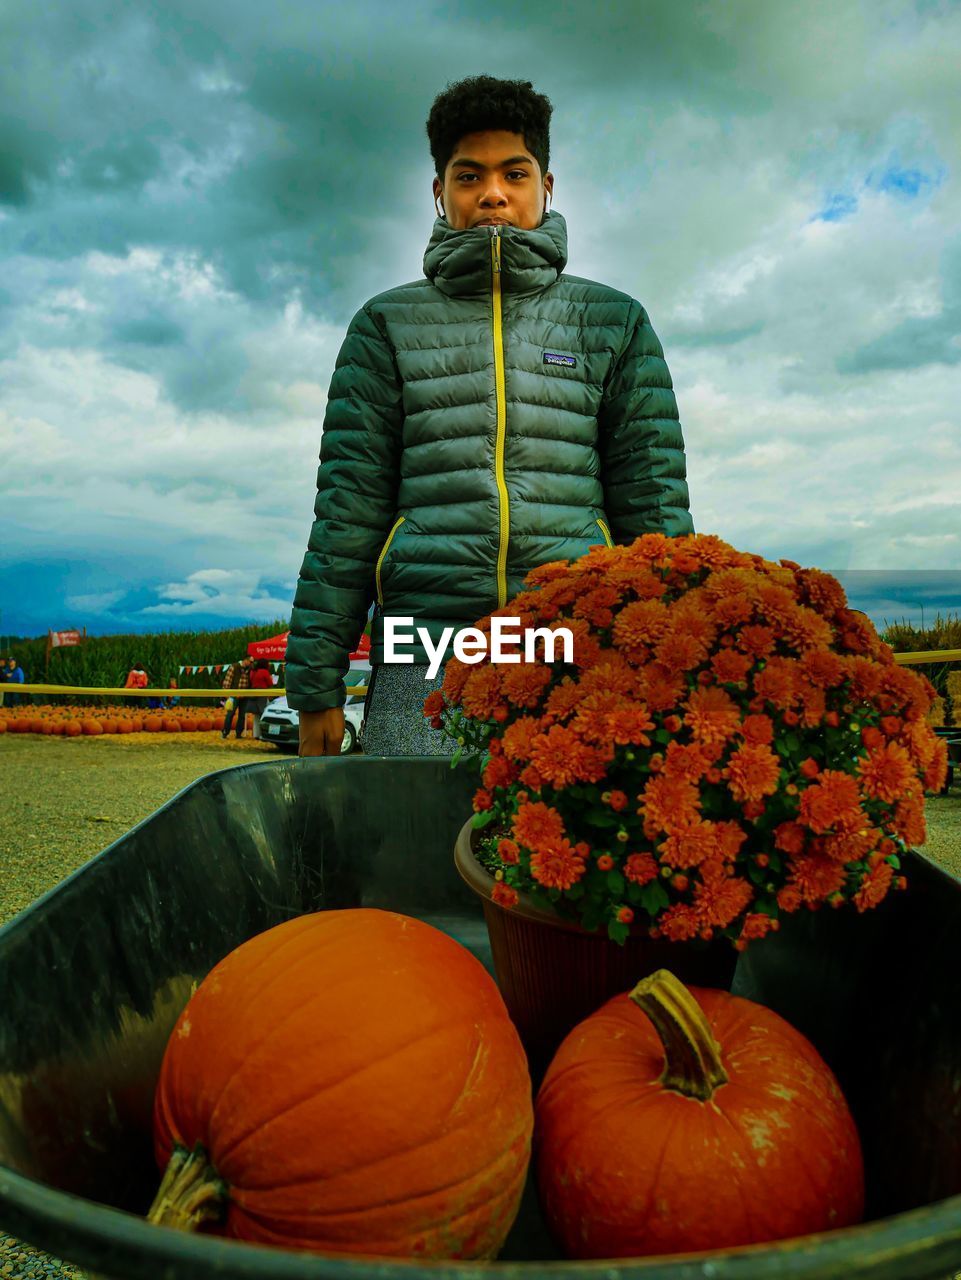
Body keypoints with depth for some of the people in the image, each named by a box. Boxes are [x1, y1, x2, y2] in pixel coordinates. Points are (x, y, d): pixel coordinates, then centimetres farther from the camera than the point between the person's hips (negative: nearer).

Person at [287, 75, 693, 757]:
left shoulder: (616, 322, 16)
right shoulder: (388, 324, 15)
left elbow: (656, 504, 12)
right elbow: (348, 508, 8)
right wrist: (317, 686, 2)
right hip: (427, 648, 0)